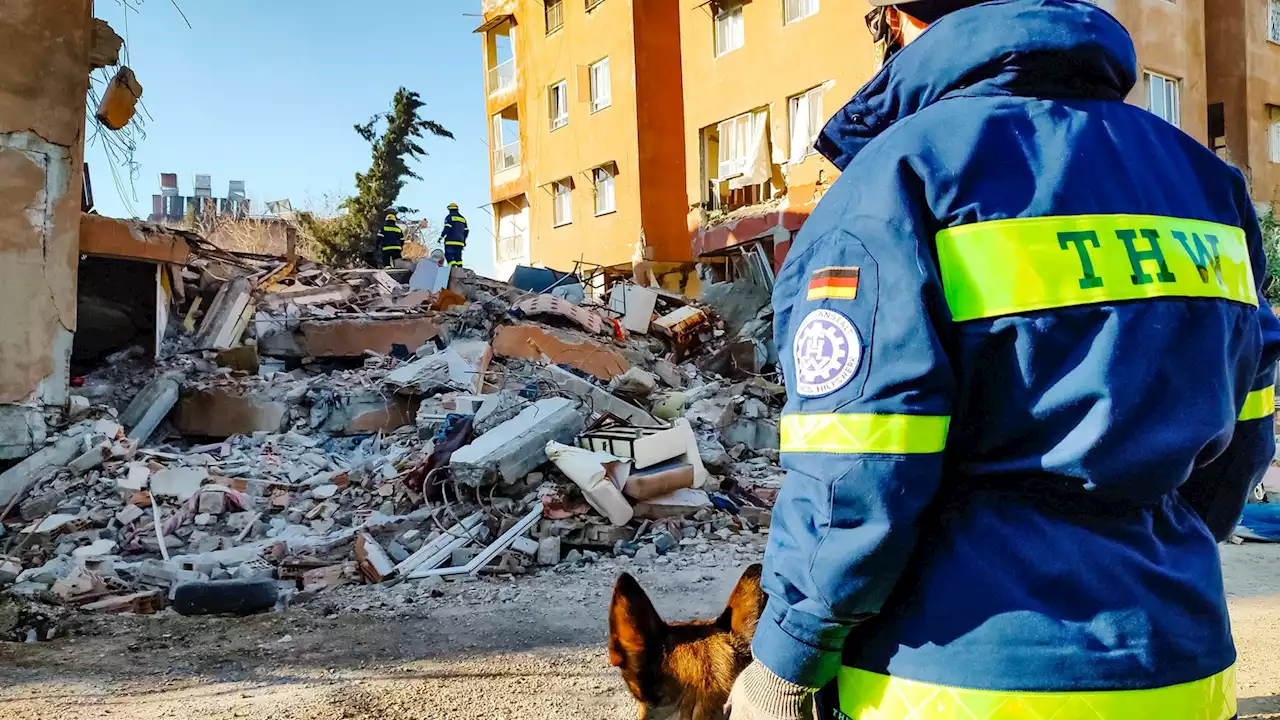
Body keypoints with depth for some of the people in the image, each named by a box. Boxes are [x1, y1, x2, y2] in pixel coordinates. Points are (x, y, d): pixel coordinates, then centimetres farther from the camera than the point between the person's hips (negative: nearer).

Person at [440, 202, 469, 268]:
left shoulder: (449, 217, 0)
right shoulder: (462, 218, 18)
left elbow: (447, 228, -13)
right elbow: (466, 231, 18)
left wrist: (441, 237, -10)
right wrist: (464, 240, 27)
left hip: (451, 241, -6)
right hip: (460, 242, 6)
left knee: (449, 255, -6)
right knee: (458, 257, 9)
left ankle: (453, 266, -26)